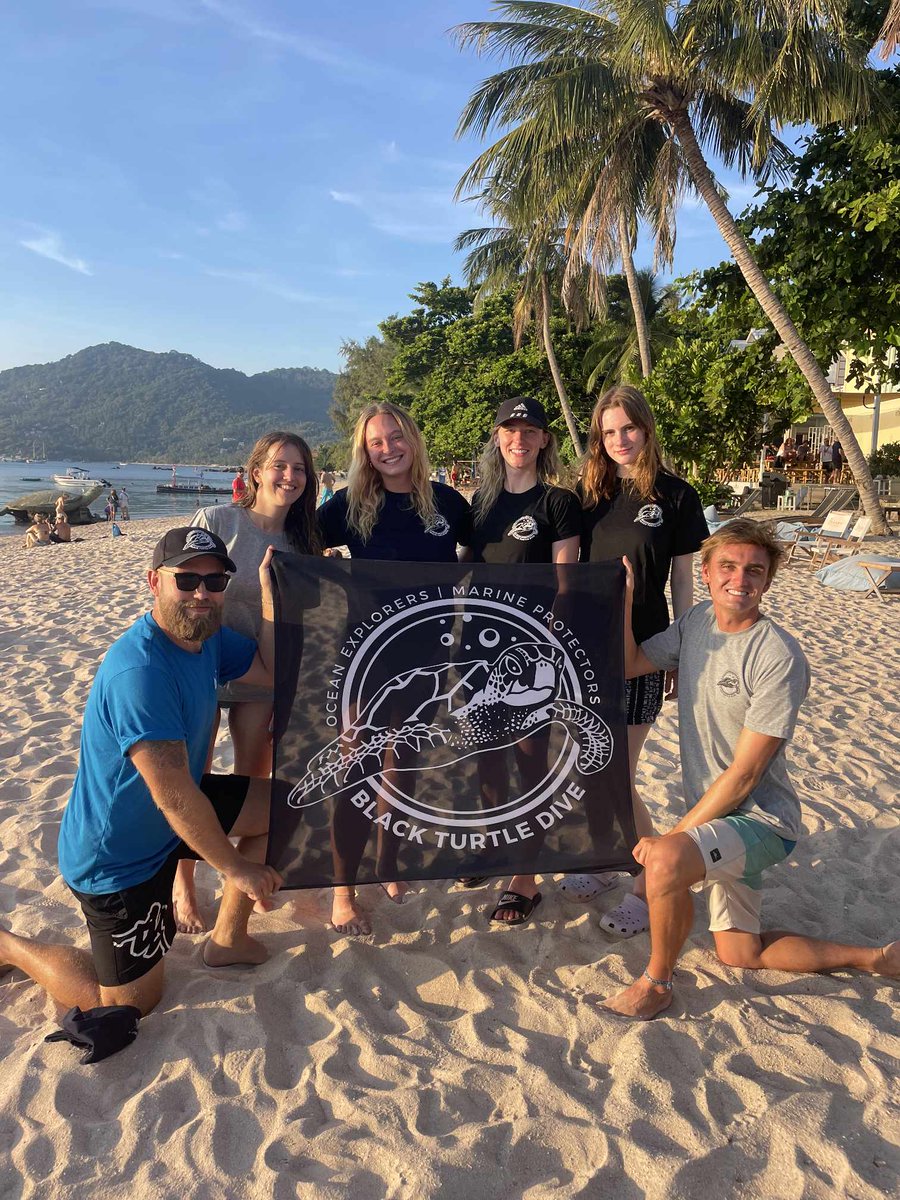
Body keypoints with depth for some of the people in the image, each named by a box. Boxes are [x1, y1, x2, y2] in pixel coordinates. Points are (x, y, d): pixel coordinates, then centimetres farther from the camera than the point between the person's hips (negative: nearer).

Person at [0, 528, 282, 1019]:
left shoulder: (204, 634, -6)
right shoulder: (138, 671, -34)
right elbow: (175, 797, -32)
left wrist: (268, 589, -13)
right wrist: (235, 867, -19)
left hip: (166, 818, 8)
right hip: (117, 856, -8)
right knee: (133, 1001, 7)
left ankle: (227, 938, 18)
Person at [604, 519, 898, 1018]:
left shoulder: (779, 657, -22)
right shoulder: (698, 621, 0)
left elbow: (744, 775, -22)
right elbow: (628, 665, 4)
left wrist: (670, 837, -19)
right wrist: (625, 597, -9)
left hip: (759, 818, -8)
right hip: (714, 815, 8)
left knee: (664, 862, -35)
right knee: (738, 954, 18)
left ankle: (657, 982, -7)